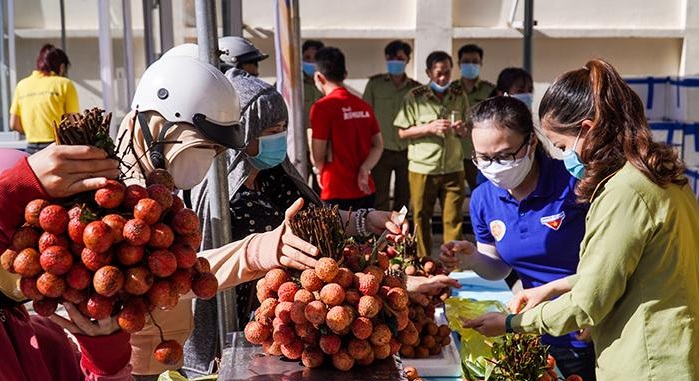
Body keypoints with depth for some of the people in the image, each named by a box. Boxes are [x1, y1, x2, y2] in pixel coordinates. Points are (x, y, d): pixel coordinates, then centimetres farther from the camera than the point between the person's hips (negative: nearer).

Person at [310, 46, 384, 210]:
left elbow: (318, 155, -11)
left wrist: (319, 171, 9)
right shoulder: (364, 106, 7)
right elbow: (378, 145, 7)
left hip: (337, 192, -6)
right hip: (365, 190, 6)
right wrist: (363, 170, -5)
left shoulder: (322, 107, -13)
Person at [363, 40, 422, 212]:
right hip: (382, 150, -2)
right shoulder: (375, 84, 2)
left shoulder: (415, 88, 5)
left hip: (406, 150, 2)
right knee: (380, 199, -1)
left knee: (403, 197, 11)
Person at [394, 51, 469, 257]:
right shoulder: (415, 97, 1)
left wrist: (462, 130, -7)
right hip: (422, 168, -2)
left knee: (453, 220, 0)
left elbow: (468, 133, 17)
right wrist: (430, 127, -15)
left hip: (453, 169, 2)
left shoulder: (460, 97, 9)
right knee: (421, 219, 6)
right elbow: (403, 132, -2)